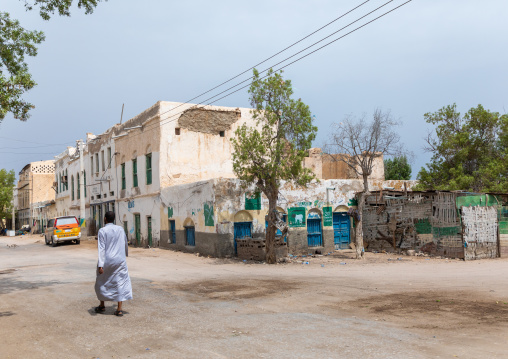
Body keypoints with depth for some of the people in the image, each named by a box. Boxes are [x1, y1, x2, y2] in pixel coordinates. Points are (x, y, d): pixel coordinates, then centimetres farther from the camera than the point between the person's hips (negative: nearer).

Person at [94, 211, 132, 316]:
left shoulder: (102, 231, -8)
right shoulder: (120, 229, 3)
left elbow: (101, 248, -14)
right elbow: (125, 244, 18)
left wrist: (100, 265, -16)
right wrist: (126, 254, 38)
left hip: (107, 261, -2)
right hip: (120, 260, 2)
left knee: (102, 283, 17)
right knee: (120, 283, 5)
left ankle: (102, 306, 30)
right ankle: (119, 309, 0)